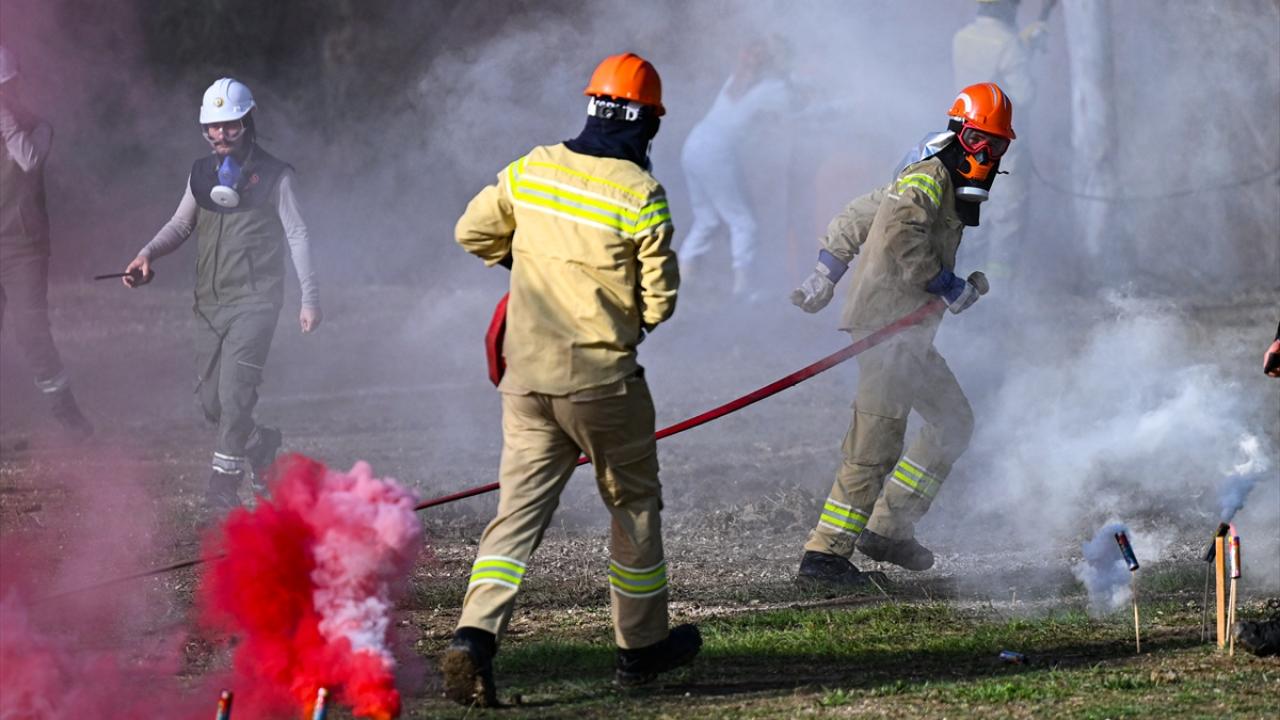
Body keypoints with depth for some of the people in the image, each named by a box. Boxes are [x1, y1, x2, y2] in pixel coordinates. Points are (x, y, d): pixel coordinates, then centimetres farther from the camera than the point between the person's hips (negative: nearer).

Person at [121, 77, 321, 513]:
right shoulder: (202, 173, 12)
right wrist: (147, 254, -1)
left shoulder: (272, 175, -2)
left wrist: (310, 298, -6)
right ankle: (259, 444, 32)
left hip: (255, 300, -6)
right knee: (210, 398, 6)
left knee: (234, 388, -18)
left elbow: (296, 236, -1)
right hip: (211, 302, 6)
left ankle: (224, 478, -14)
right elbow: (181, 224, 19)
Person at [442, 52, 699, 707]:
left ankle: (475, 637, -15)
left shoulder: (531, 169, 2)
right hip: (603, 379, -4)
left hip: (527, 377, 4)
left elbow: (472, 232, 13)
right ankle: (641, 645, 25)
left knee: (519, 510, 4)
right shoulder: (640, 194, -11)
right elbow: (659, 302, -8)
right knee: (634, 504, 15)